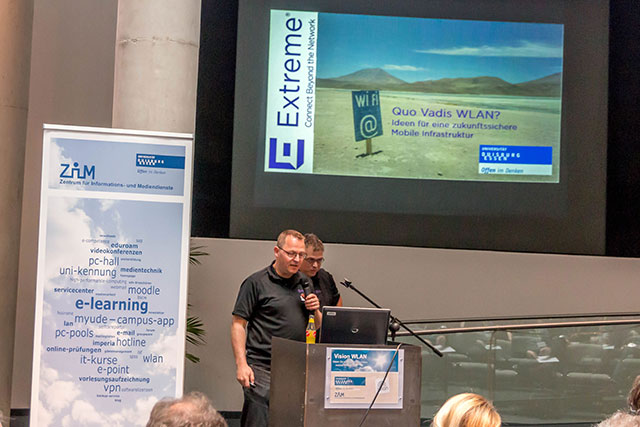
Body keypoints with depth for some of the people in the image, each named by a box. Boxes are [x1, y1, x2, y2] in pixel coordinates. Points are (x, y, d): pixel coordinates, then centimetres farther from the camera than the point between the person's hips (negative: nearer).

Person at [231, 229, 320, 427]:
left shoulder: (304, 283, 16)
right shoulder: (256, 282, -3)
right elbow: (238, 324, -6)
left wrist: (315, 310, 1)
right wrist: (241, 364, -14)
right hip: (262, 368, -6)